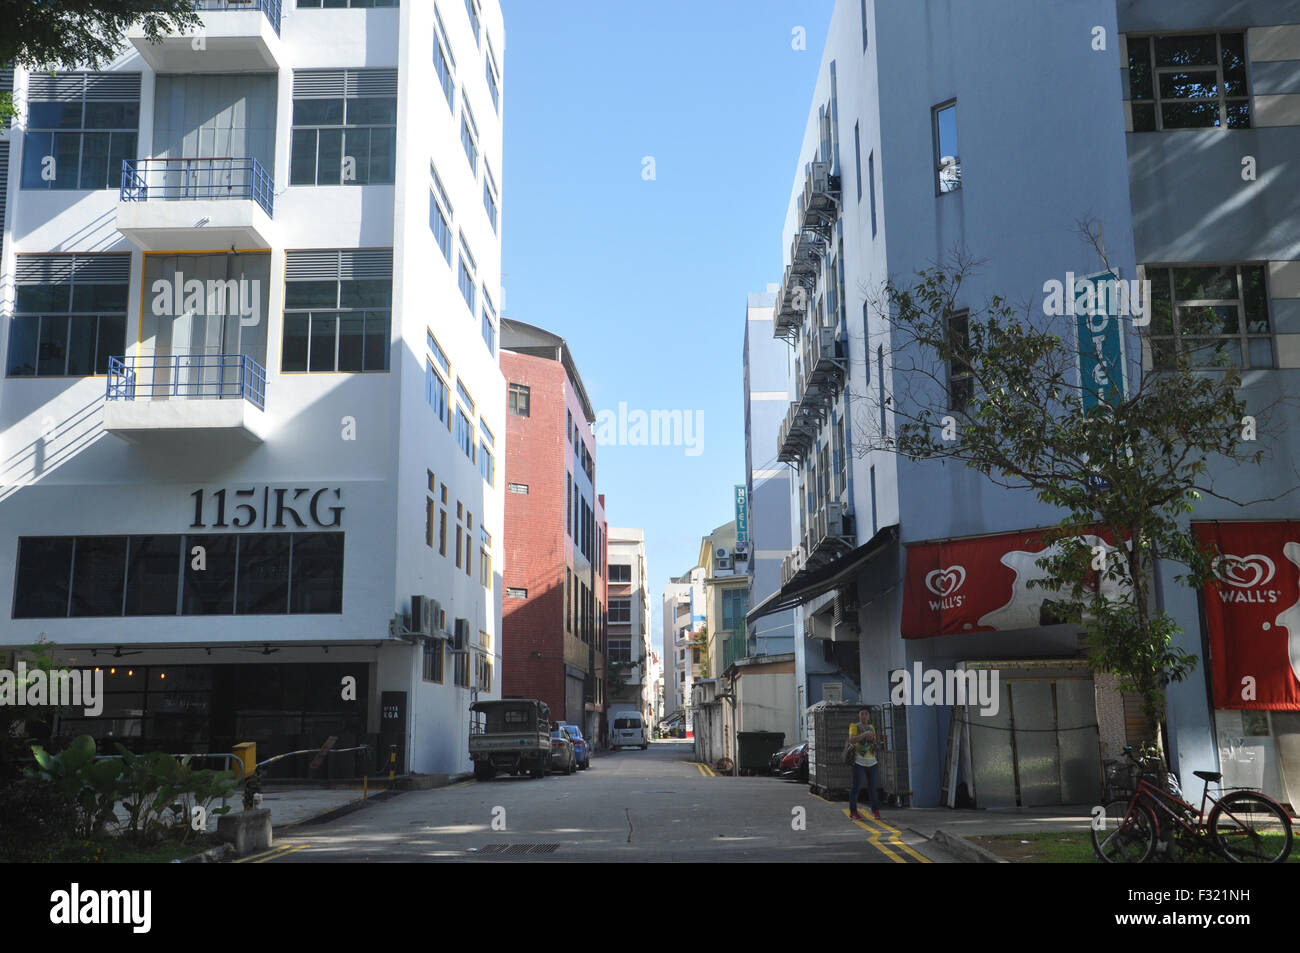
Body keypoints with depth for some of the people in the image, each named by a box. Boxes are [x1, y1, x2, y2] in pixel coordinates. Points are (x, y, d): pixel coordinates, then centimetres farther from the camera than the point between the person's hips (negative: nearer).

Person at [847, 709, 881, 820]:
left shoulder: (871, 727, 12)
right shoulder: (854, 726, -4)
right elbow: (851, 740, -20)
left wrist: (876, 745, 1)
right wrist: (865, 734, -31)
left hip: (872, 763, 5)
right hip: (859, 763, -4)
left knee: (873, 787, 4)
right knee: (856, 787, -5)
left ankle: (875, 811, 16)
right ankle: (853, 812, 4)